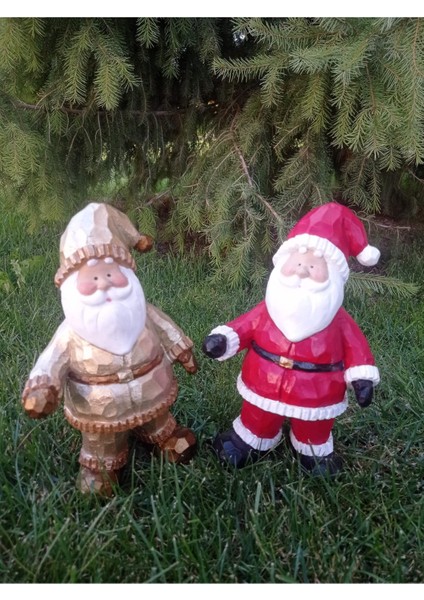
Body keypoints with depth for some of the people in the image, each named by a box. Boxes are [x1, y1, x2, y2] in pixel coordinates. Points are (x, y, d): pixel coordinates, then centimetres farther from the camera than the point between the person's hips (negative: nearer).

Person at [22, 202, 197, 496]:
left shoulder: (144, 314, -18)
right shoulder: (71, 333, -25)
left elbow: (166, 329, -2)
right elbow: (53, 360, -26)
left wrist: (182, 351, 8)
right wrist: (42, 388, -43)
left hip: (151, 394, 2)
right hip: (100, 407, -2)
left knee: (159, 425, 30)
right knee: (102, 443, 23)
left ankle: (166, 437, 61)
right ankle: (100, 468, 51)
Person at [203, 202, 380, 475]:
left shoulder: (339, 321, -16)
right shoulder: (267, 311, -15)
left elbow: (355, 346, -8)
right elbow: (245, 325, -7)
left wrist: (362, 376, -11)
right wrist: (223, 338, -20)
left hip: (315, 394, -1)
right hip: (265, 386, 1)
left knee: (314, 430, 24)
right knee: (257, 420, 24)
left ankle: (316, 453, 53)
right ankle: (249, 441, 52)